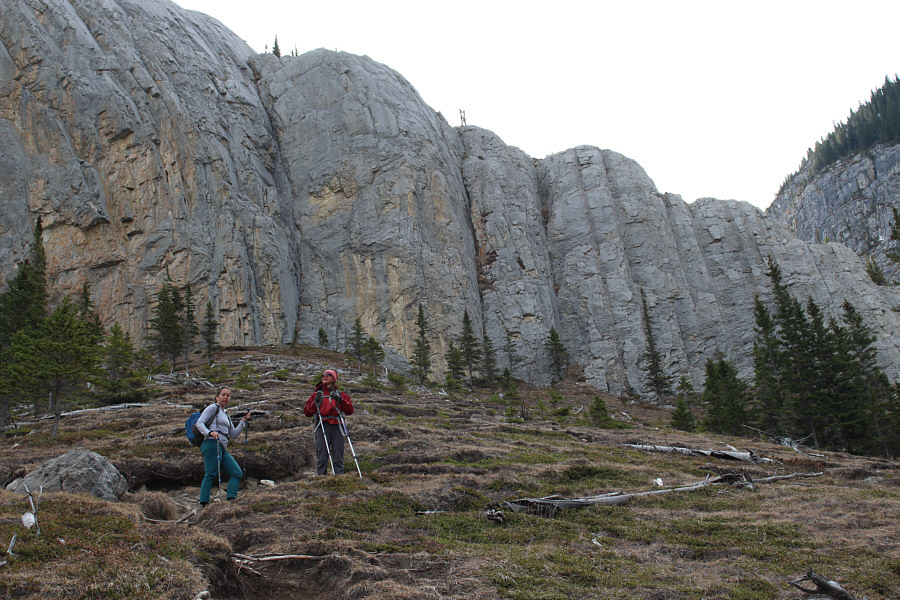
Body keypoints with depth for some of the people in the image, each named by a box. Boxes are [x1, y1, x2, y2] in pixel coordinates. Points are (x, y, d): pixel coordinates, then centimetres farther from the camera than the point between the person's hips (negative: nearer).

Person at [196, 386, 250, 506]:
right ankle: (203, 503, -19)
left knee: (237, 473, 0)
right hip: (212, 443, -9)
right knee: (211, 474, -16)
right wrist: (209, 432, -24)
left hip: (223, 449, 9)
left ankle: (231, 499, -9)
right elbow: (199, 423, -7)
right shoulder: (213, 408, 5)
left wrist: (244, 421, 19)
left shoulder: (226, 415, 29)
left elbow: (233, 434, 28)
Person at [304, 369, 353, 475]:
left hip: (337, 426, 0)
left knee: (338, 458, -2)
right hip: (322, 426, 0)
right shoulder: (317, 394, 18)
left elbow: (350, 411, 8)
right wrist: (315, 402, -3)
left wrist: (341, 400, -5)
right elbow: (307, 412, 12)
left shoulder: (340, 395, 18)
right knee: (322, 458, -7)